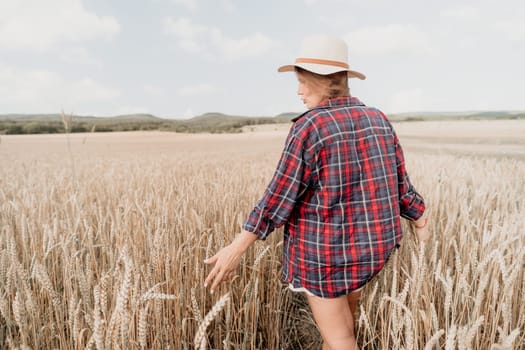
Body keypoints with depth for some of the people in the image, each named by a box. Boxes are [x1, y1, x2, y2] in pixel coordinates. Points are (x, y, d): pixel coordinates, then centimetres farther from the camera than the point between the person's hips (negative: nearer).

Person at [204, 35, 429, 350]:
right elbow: (400, 183, 6)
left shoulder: (310, 127, -18)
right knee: (341, 321, 26)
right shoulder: (378, 120, 1)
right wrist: (422, 222, 22)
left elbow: (281, 195, -20)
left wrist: (237, 247, -14)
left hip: (324, 250, -7)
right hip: (371, 245, 7)